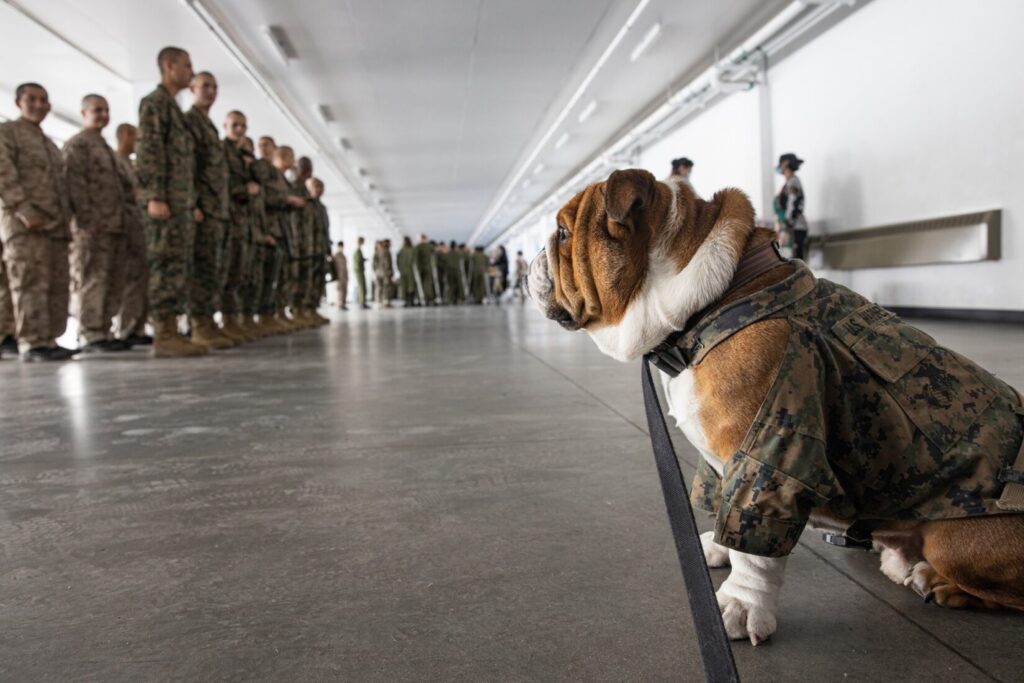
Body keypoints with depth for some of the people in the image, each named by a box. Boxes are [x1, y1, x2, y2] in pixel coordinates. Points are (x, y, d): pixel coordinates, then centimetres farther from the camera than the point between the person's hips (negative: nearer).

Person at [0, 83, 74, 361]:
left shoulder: (50, 143, 28)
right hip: (24, 221, -7)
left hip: (55, 223, 7)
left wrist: (66, 220, 13)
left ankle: (48, 339, 5)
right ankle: (31, 343, -12)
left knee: (57, 285, 2)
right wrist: (24, 210, -19)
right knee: (31, 284, -12)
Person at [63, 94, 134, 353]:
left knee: (113, 283, 7)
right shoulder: (76, 144, 0)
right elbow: (74, 184, -11)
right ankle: (91, 336, -8)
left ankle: (105, 332, 12)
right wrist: (87, 219, -20)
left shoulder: (105, 147, 26)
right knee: (92, 281, -9)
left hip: (115, 225, 9)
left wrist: (128, 214, 14)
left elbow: (122, 184, 27)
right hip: (93, 226, -8)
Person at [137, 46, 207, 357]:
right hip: (165, 201, -9)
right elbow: (148, 151, -13)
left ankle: (171, 331, 8)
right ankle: (163, 335, -12)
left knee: (179, 267, 6)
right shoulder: (154, 102, -2)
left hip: (181, 202, 9)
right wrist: (154, 196, -21)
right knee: (167, 266, -12)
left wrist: (192, 203, 21)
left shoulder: (174, 107, 26)